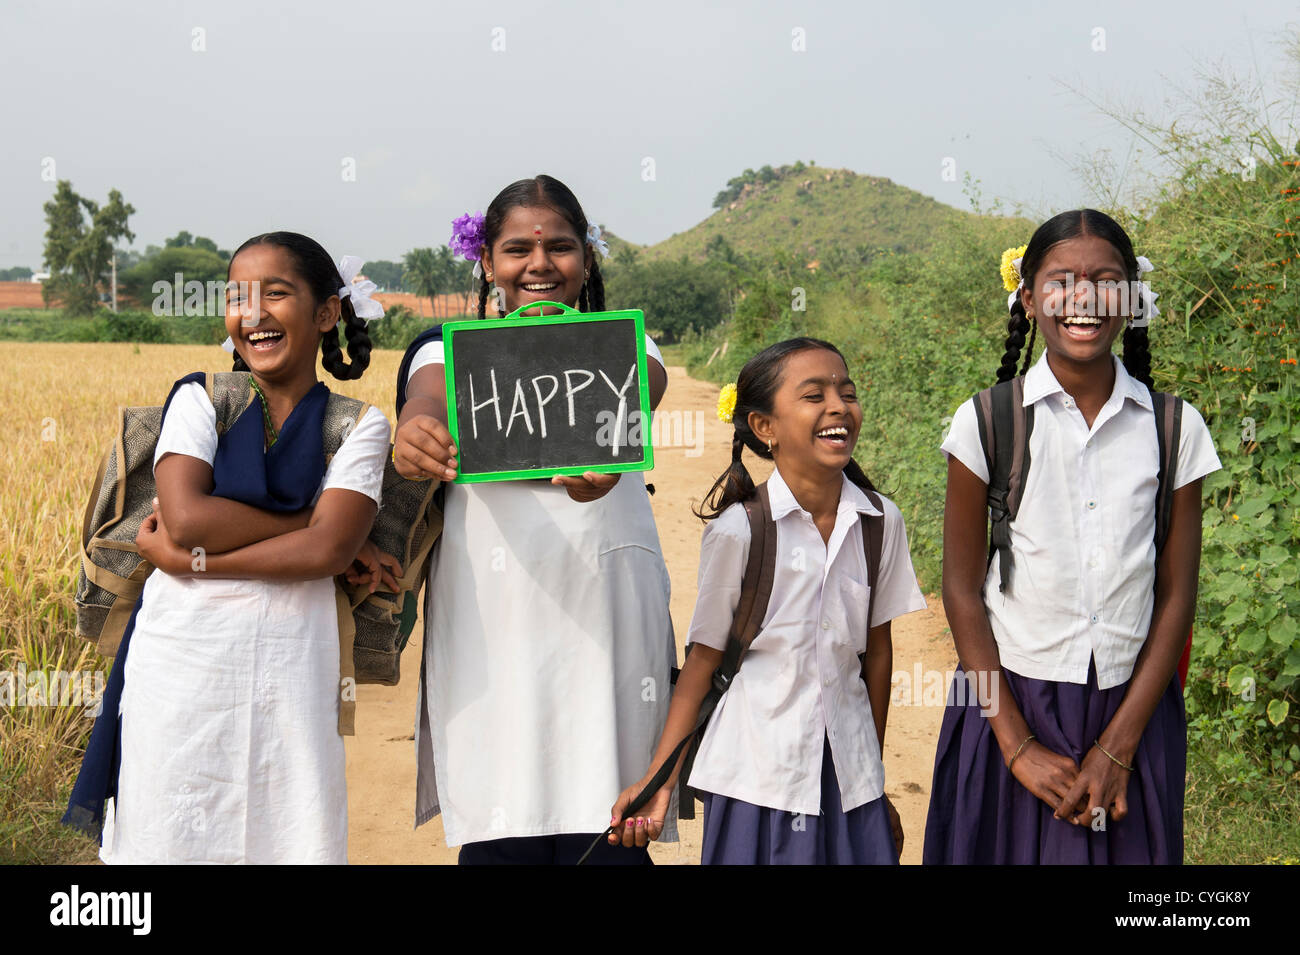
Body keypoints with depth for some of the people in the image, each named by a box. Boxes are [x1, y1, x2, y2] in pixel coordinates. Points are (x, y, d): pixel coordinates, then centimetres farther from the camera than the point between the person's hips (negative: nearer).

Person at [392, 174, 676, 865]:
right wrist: (414, 433, -37)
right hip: (491, 615, 0)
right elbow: (429, 400, -12)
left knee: (603, 837, -5)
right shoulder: (452, 351, 12)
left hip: (606, 610, 0)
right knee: (499, 835, -5)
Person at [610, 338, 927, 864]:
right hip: (758, 777, -3)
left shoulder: (881, 522, -3)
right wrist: (659, 783, -6)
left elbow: (877, 649, 7)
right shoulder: (737, 530, -12)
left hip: (851, 776, 3)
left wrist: (876, 778, 14)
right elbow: (704, 658, -5)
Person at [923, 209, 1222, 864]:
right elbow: (962, 591, -4)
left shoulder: (1175, 428, -1)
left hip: (1133, 710, 1)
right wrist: (1019, 745, -8)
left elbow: (1176, 595, 0)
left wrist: (1118, 746, -6)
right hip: (1009, 701, -1)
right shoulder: (986, 422, -6)